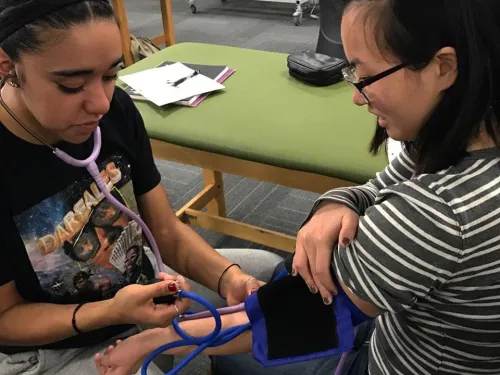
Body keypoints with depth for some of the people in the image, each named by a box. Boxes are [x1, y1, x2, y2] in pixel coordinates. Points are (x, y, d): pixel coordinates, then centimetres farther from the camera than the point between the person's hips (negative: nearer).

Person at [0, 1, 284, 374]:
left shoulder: (116, 110, -14)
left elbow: (168, 231, -6)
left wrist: (228, 278, -24)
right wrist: (111, 312, -33)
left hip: (143, 288, 5)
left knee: (270, 270, 8)